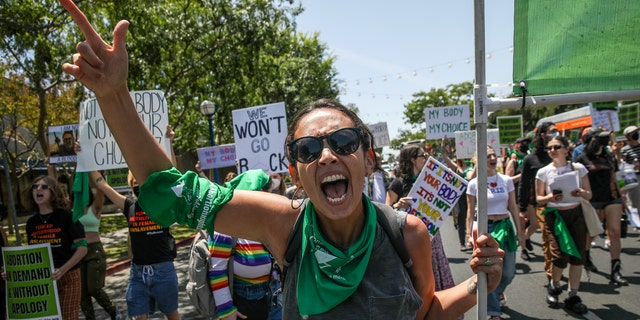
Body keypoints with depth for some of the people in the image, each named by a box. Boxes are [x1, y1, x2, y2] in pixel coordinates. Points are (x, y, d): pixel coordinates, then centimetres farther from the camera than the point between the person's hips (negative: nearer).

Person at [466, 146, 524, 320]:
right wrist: (470, 234, -7)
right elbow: (470, 212, -2)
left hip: (505, 226, 3)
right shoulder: (474, 183, -6)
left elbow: (513, 207, 6)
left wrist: (519, 230, 6)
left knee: (509, 272, 11)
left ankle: (498, 292, 45)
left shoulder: (507, 180, 1)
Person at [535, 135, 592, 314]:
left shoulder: (578, 168, 2)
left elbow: (589, 195, 5)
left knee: (578, 257, 2)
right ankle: (554, 286, 21)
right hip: (554, 216, -2)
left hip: (576, 214, 2)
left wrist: (581, 193, -17)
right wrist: (550, 198, -17)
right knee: (561, 256, -10)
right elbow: (538, 198, 4)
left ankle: (573, 297, 18)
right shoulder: (543, 172, -1)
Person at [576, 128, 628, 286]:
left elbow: (614, 179, 18)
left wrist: (621, 196, 16)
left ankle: (615, 271, -5)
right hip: (593, 201, -3)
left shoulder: (609, 157, 11)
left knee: (615, 232, -6)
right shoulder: (582, 159, -3)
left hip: (612, 198, 3)